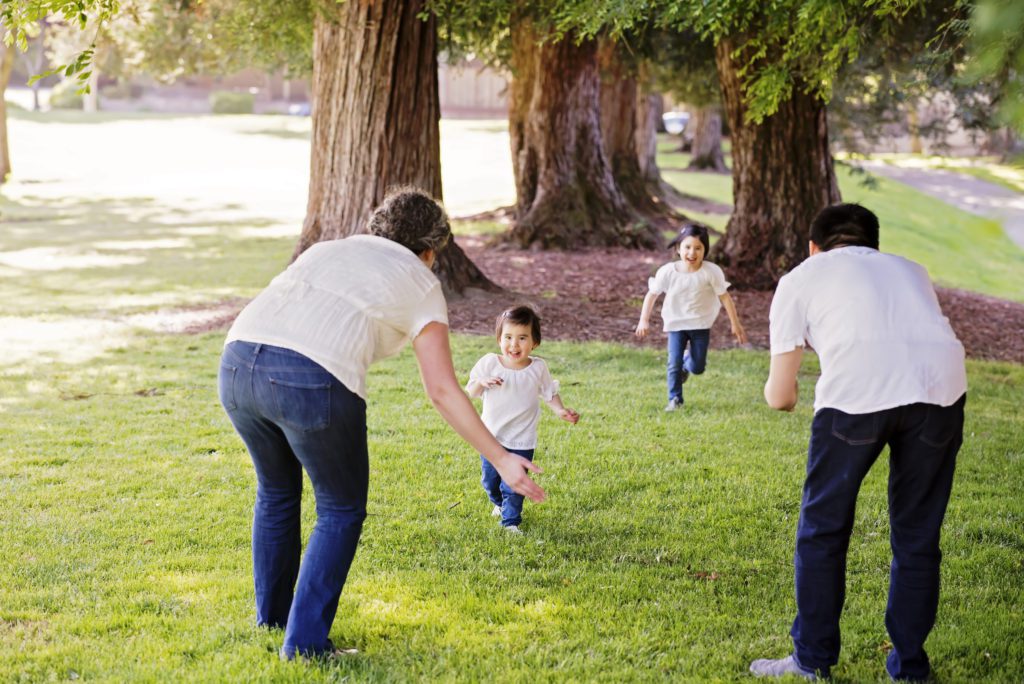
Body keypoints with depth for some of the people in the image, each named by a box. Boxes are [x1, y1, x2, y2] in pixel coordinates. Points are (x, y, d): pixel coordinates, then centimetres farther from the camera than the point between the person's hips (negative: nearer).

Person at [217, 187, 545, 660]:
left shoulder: (327, 249, 33)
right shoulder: (420, 283, 17)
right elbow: (442, 391, 9)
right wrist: (500, 460, 12)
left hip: (237, 363, 6)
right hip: (313, 381, -5)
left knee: (277, 490, 30)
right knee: (342, 510, 18)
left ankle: (272, 614, 44)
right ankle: (304, 642, 15)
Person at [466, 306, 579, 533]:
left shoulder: (538, 368, -11)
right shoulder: (489, 363, -11)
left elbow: (550, 393, 3)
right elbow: (470, 393, -4)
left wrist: (560, 410, -16)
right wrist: (481, 382, -26)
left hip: (521, 441, -2)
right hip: (491, 437, 2)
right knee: (490, 480, 18)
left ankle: (511, 521, 16)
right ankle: (499, 503, 47)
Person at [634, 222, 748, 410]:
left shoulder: (711, 272, -19)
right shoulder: (667, 271, -17)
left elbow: (725, 297, -10)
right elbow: (652, 294, -5)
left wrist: (735, 324, -5)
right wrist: (644, 320, -9)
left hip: (701, 324, 0)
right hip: (676, 323, 0)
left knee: (697, 368, 7)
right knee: (674, 363, -9)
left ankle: (687, 363, 42)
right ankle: (675, 399, 8)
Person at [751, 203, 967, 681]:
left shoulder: (800, 278, 25)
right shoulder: (908, 269, 35)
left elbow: (779, 397, 21)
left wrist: (781, 391, 42)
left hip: (857, 391, -3)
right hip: (941, 388, 3)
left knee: (822, 530, 15)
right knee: (917, 537, 18)